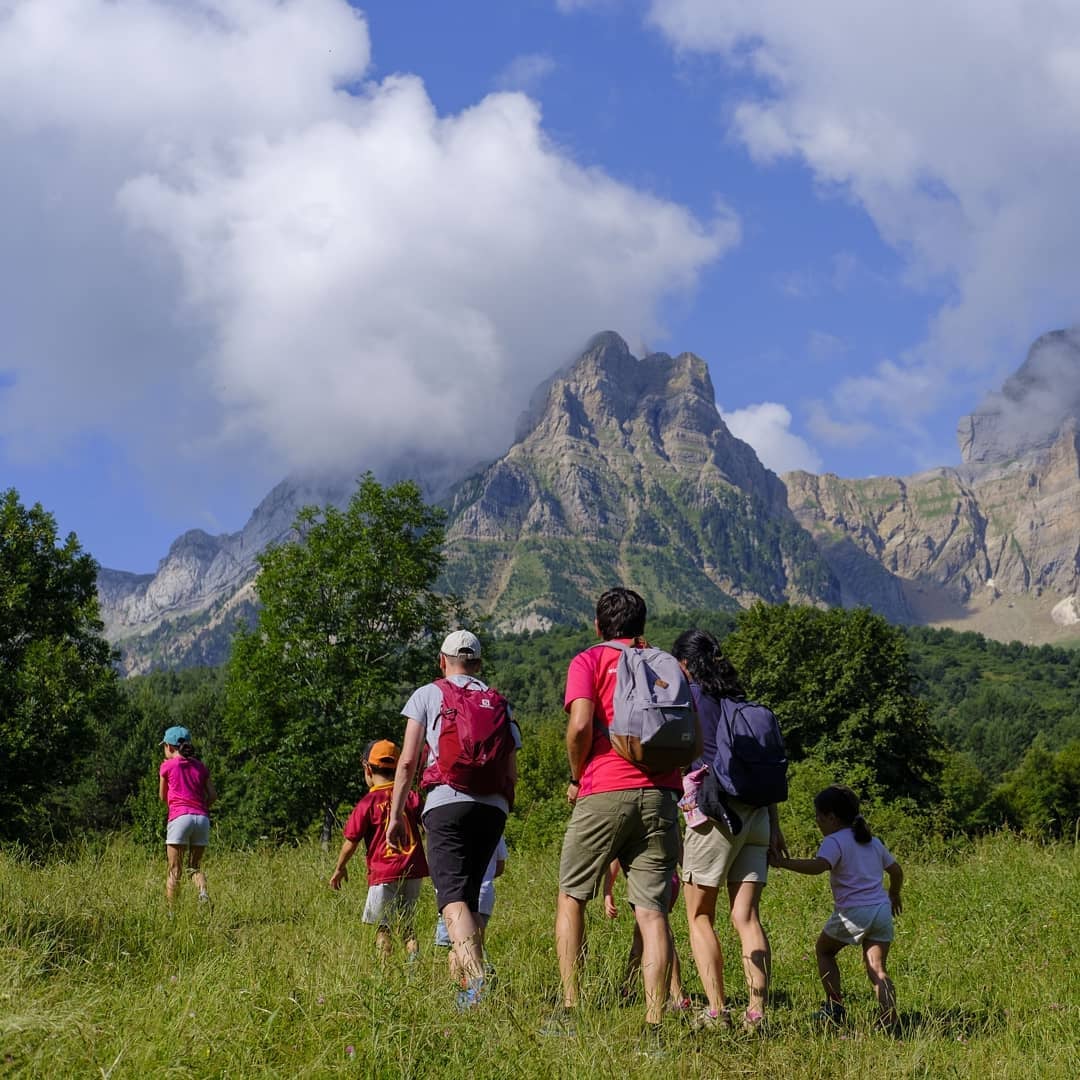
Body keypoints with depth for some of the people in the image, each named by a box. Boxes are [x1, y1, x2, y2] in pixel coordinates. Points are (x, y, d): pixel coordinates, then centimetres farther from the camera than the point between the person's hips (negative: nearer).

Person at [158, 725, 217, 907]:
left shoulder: (167, 766, 6)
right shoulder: (200, 767, 16)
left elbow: (163, 797, 15)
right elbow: (212, 795, 10)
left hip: (180, 817, -4)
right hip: (202, 819, 4)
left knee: (174, 871, 2)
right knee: (195, 866, 14)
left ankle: (170, 911, -3)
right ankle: (203, 891, -14)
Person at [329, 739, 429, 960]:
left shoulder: (368, 803, -7)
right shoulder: (412, 797, 3)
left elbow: (351, 841, -2)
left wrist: (340, 868, 12)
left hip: (383, 874, -4)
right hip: (412, 871, 4)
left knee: (382, 926, 4)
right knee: (405, 923, 15)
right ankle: (414, 959, -1)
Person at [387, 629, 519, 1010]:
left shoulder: (427, 695, 12)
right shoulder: (498, 702, 21)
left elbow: (408, 761, 3)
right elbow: (512, 772, 16)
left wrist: (396, 815, 6)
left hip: (447, 802, -4)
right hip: (493, 807, 4)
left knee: (454, 899, -14)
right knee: (471, 897, 16)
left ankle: (476, 980, -34)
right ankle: (473, 987, 12)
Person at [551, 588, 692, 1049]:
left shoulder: (589, 661, 6)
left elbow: (580, 725, -10)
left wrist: (575, 777, 5)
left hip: (604, 793, -3)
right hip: (660, 795, 3)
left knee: (571, 897, 13)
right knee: (653, 911, 1)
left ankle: (569, 1011, 7)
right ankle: (653, 1028, -7)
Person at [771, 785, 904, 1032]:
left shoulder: (835, 841, -6)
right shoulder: (873, 842, 19)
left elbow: (819, 865, -25)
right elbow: (896, 871, 27)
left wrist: (784, 863, -24)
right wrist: (894, 895, 44)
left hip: (853, 912, -6)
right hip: (882, 910, 6)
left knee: (824, 950, 18)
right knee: (876, 969, 5)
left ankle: (834, 1008, 14)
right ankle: (890, 1019, -13)